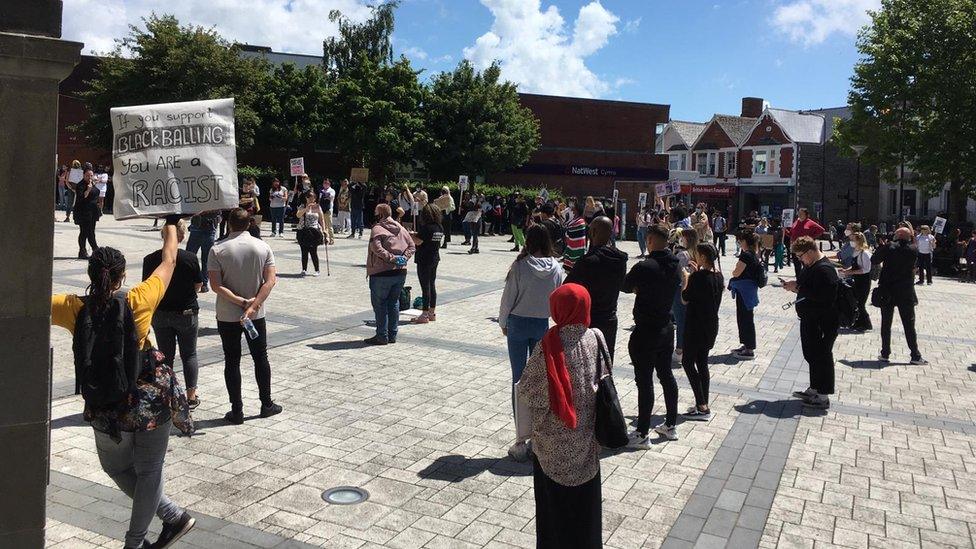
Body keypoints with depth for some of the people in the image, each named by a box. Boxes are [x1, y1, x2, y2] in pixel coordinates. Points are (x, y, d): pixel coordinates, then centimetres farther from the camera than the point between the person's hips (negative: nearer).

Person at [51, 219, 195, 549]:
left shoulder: (75, 309, -10)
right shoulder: (136, 302, -13)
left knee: (118, 467, 24)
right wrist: (171, 227, 17)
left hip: (105, 409, 1)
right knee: (149, 469, 15)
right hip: (151, 401, -1)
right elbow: (168, 262, 0)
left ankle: (173, 516, 25)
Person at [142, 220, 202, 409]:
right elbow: (198, 286, -6)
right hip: (187, 313, -2)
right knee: (189, 354, 12)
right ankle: (191, 396, 15)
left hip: (160, 314, 2)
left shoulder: (150, 259, -10)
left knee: (166, 355, 14)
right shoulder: (190, 258, -16)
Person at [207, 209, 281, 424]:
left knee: (232, 361, 7)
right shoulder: (263, 247, -4)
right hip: (256, 314, 1)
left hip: (227, 316, -1)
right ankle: (266, 405, 22)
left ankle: (237, 411, 12)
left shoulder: (218, 250, -9)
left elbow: (215, 285, -16)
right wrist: (253, 305, -17)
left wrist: (240, 301, -16)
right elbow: (270, 281, -13)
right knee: (261, 358, 15)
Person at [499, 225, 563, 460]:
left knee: (519, 379, 4)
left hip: (518, 323, -2)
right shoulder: (556, 267, -6)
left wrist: (503, 323, 7)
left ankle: (522, 439, 5)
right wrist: (551, 319, 14)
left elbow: (508, 297, -8)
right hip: (543, 325, 3)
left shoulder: (520, 266, -14)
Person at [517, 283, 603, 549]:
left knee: (554, 498, 15)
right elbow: (604, 379, 1)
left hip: (553, 440, -3)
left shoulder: (548, 346, -21)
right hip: (587, 437, 3)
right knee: (585, 496, 20)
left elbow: (526, 392, -13)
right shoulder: (596, 338, -10)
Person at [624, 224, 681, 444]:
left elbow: (626, 286, -6)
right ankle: (671, 425, 29)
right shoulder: (675, 265, 2)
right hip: (667, 327, 8)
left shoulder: (645, 267, -21)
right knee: (666, 375, 18)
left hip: (646, 331, -8)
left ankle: (642, 434, 6)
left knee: (644, 381, -1)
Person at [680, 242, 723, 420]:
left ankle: (702, 407, -3)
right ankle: (704, 405, 19)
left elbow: (685, 299, -12)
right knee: (702, 363, 14)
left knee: (688, 362, 1)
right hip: (711, 326, 8)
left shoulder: (698, 277, -20)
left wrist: (685, 278, 1)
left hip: (696, 327, -8)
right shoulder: (718, 276, 4)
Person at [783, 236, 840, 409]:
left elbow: (822, 296, -29)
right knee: (811, 355, 18)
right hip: (810, 320, 10)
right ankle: (814, 389, 31)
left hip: (823, 323, -10)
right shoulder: (811, 266, 11)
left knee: (821, 356, -2)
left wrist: (798, 288, -23)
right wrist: (795, 285, 4)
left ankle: (823, 396, 7)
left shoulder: (824, 269, -21)